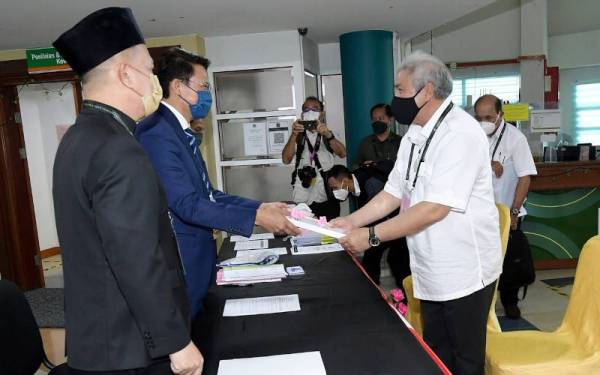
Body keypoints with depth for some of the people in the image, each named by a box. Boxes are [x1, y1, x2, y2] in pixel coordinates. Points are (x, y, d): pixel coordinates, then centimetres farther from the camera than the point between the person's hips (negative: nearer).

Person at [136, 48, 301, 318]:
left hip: (197, 262, 9)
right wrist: (256, 217, -23)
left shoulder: (181, 131, 12)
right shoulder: (156, 133, -19)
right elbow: (188, 204, -24)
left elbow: (205, 193, 11)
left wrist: (259, 206, 3)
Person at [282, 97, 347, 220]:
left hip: (327, 199, 0)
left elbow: (342, 154, -11)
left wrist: (328, 134, -27)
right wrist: (294, 135, -22)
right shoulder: (298, 136, 8)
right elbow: (286, 160, -8)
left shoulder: (329, 135, 9)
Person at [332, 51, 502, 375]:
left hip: (463, 272, -8)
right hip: (432, 271, 8)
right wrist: (350, 222, -1)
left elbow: (435, 209, -26)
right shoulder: (414, 136, 8)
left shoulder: (461, 133, -20)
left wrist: (371, 236, -23)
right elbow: (393, 193, 10)